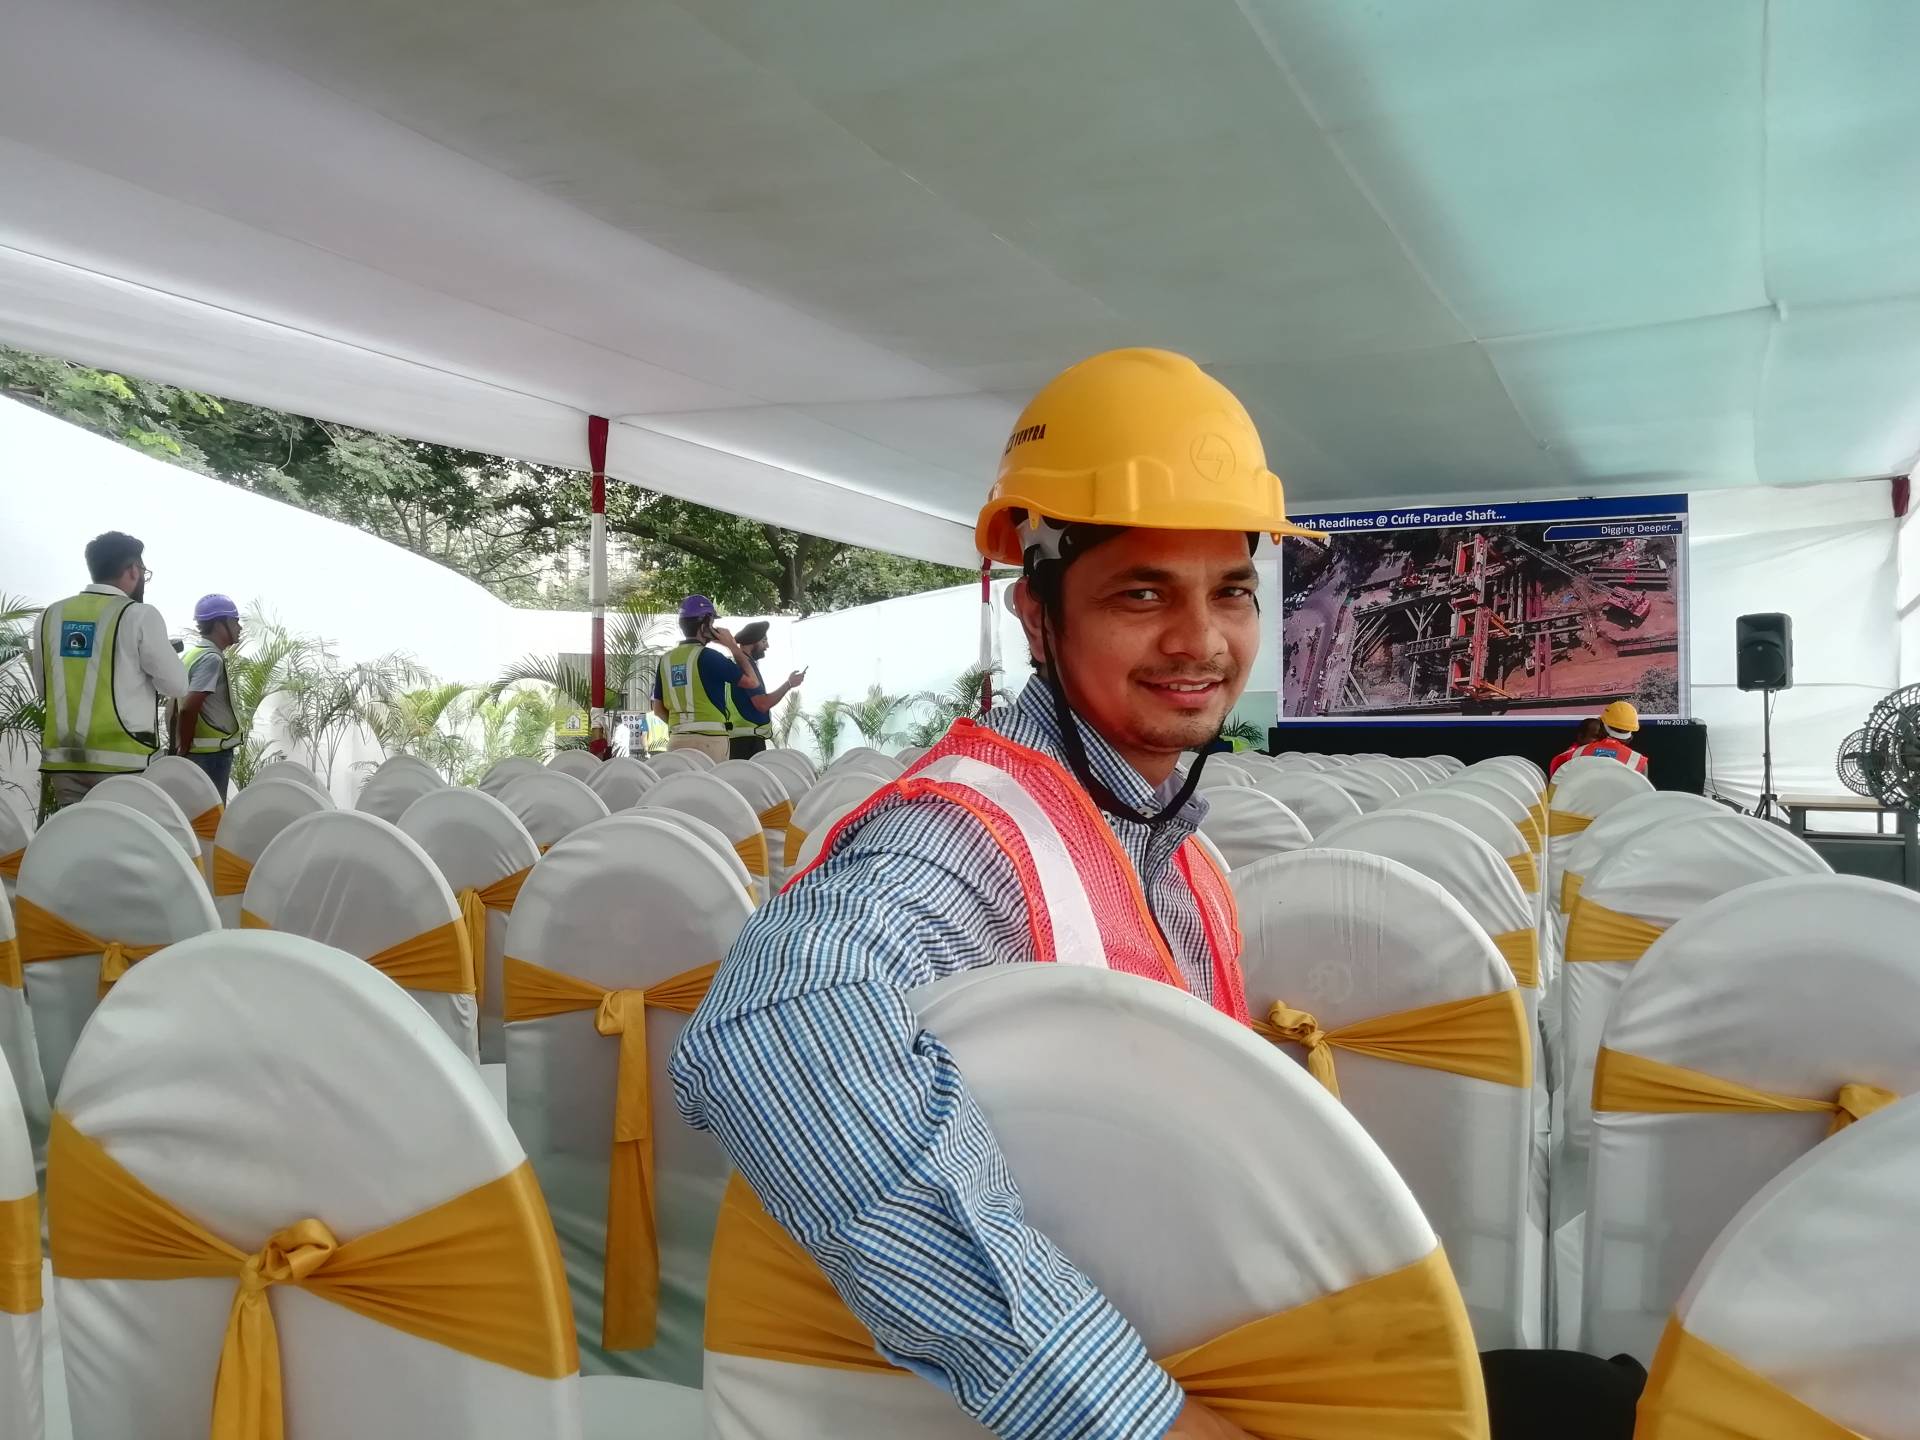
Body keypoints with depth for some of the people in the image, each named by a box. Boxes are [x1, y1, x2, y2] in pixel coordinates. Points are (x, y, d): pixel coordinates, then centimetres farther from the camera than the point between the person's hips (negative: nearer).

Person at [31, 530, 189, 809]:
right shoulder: (139, 615, -6)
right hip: (124, 759, -5)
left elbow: (44, 688, 15)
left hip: (62, 757, 5)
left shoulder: (50, 615, 9)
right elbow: (176, 685, -3)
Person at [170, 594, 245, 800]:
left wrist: (180, 749, 16)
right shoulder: (212, 659, -15)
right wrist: (185, 749, -12)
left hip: (198, 752, 9)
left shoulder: (191, 655, 14)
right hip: (212, 753, -9)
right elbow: (188, 709, -23)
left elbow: (176, 710, 16)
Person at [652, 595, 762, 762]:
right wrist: (733, 647, 4)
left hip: (677, 740, 6)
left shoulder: (666, 660, 10)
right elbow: (752, 681, -3)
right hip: (709, 740, -6)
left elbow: (658, 709, 14)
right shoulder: (709, 656, -8)